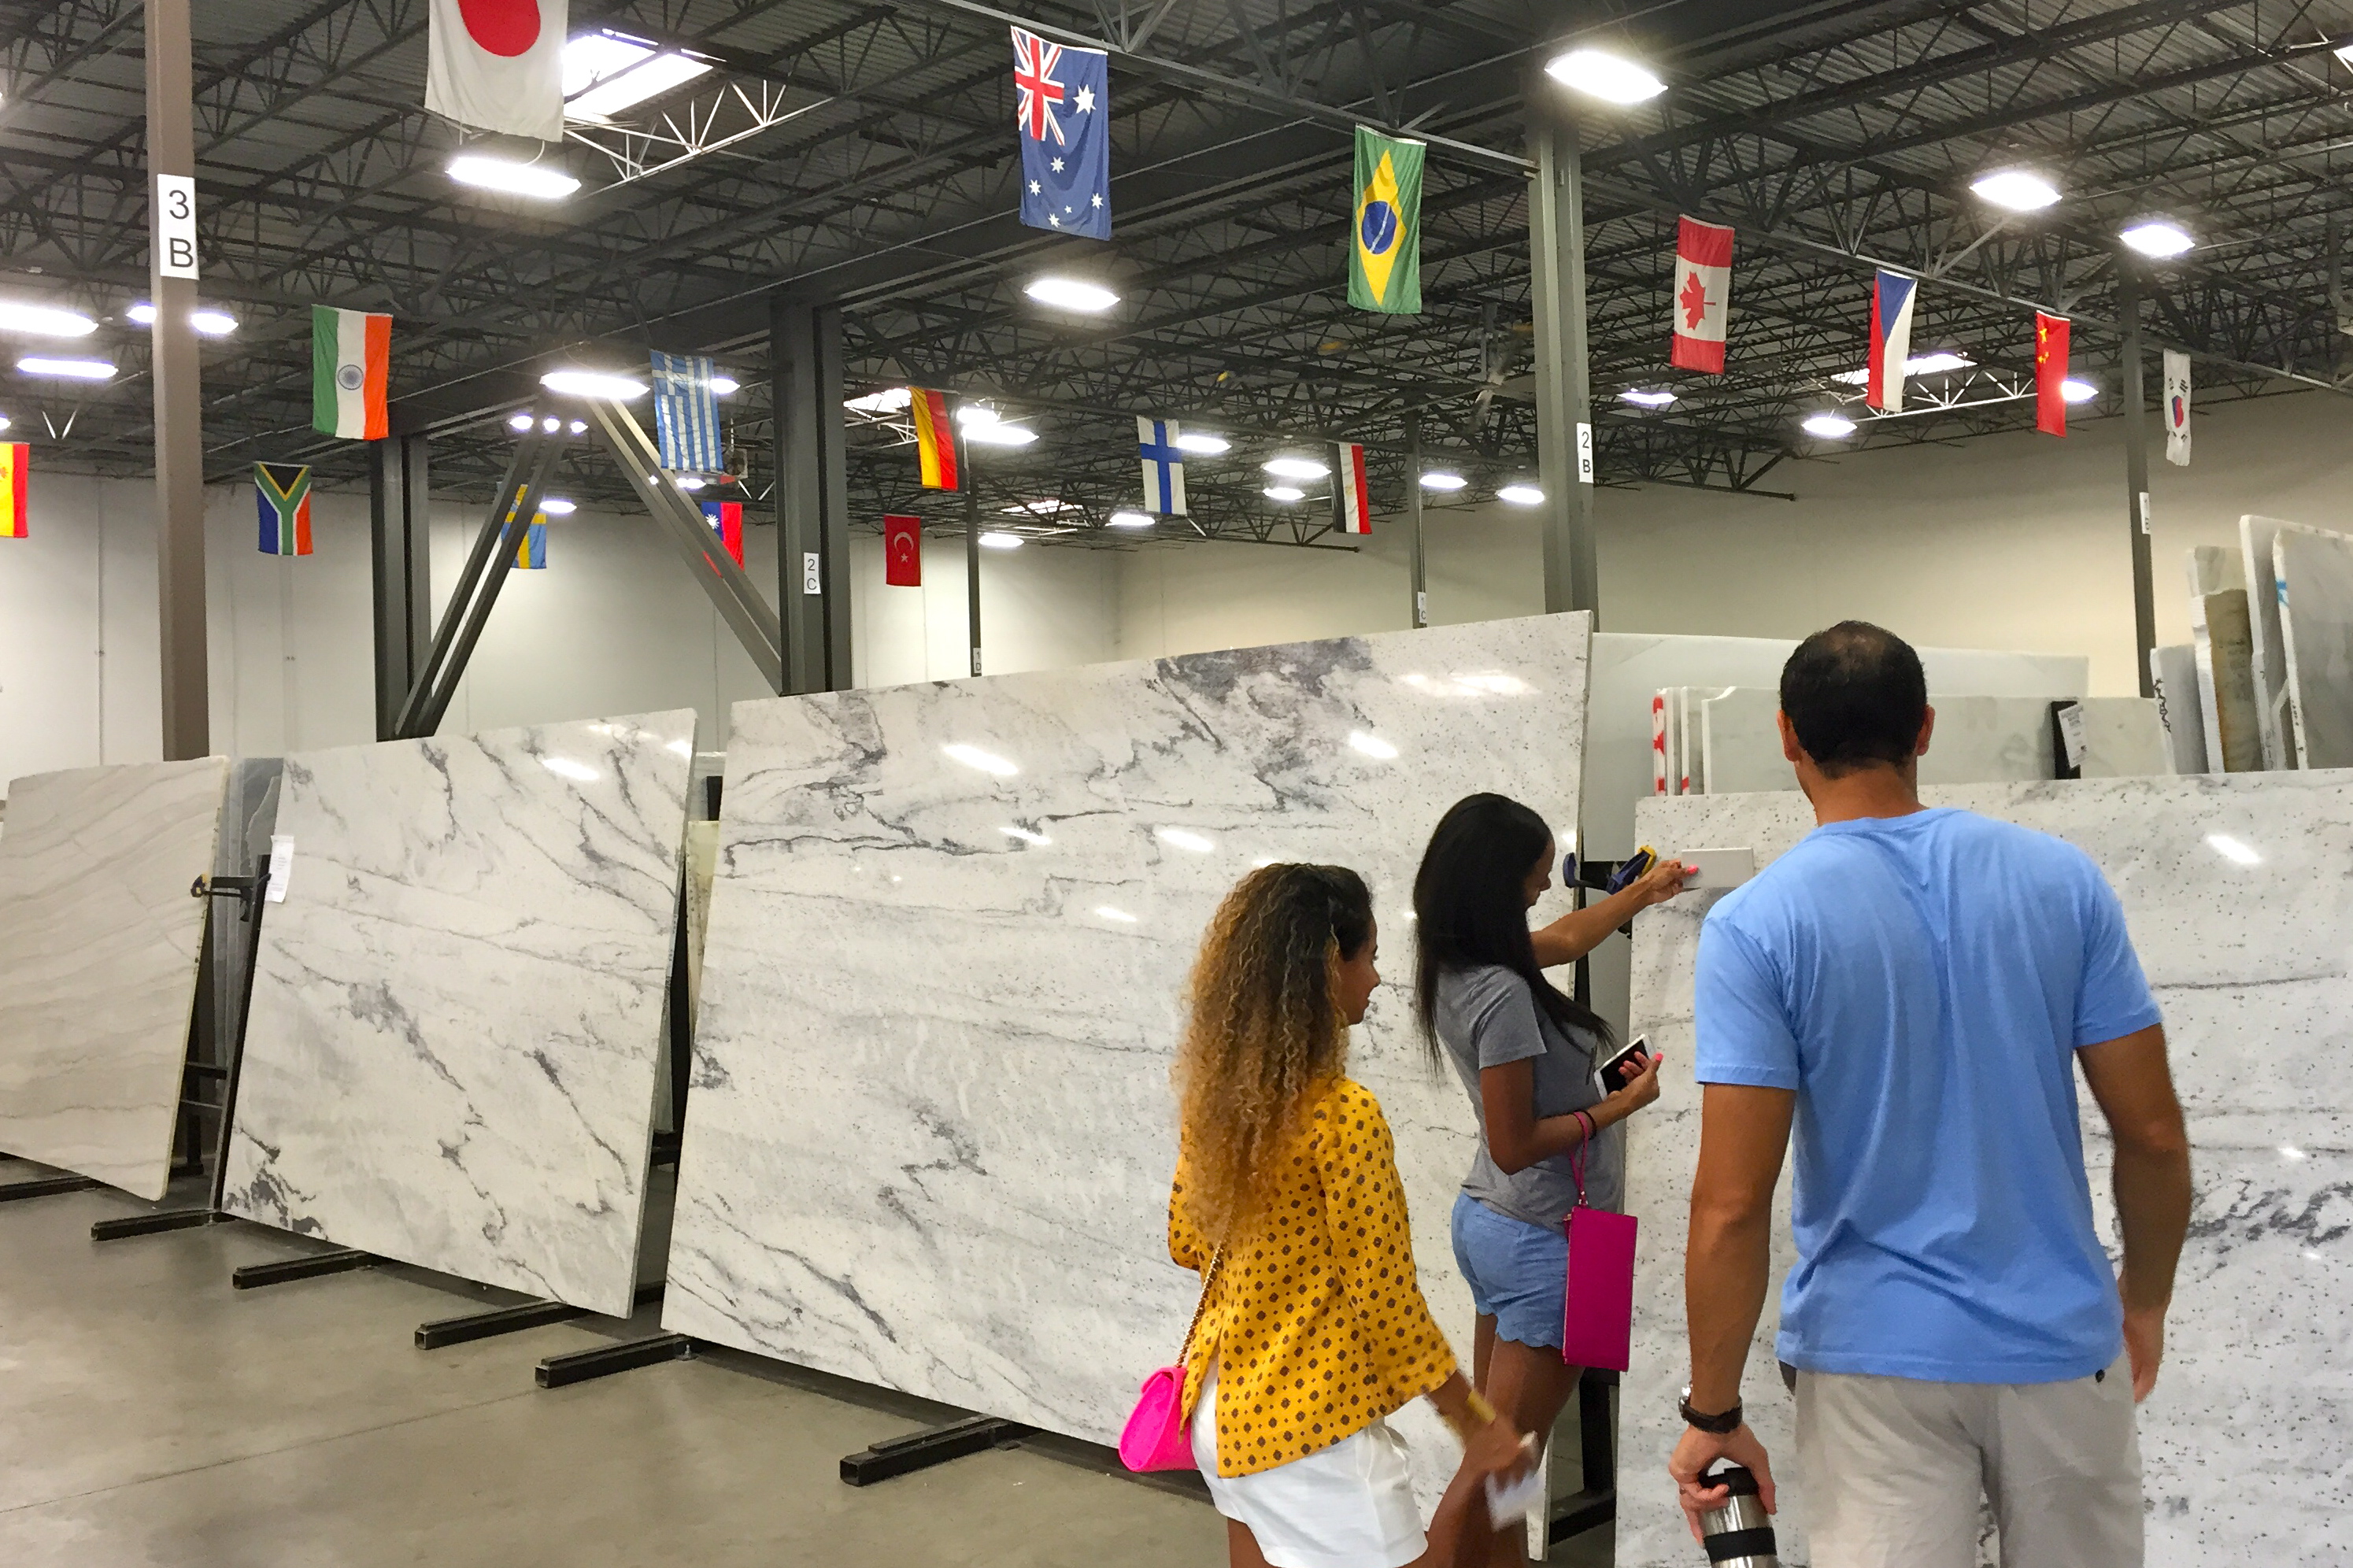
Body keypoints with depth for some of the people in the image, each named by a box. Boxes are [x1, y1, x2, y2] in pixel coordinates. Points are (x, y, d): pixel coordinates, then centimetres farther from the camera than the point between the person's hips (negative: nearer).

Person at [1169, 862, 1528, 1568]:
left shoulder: (1213, 1091, 0)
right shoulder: (1342, 1113, -22)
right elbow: (1387, 1302, -18)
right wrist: (1477, 1426, -7)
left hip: (1222, 1408, 8)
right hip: (1311, 1430, -8)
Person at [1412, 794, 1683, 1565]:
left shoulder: (1453, 970, 3)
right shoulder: (1503, 996, -25)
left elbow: (1559, 940, 22)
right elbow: (1514, 1145, -22)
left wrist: (1641, 894, 34)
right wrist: (1619, 1106, -14)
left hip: (1482, 1220, 9)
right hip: (1541, 1240, -9)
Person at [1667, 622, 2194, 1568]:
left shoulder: (1755, 923, -12)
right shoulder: (2062, 878, -3)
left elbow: (1732, 1205, -15)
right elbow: (2154, 1134, 0)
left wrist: (1713, 1413, -5)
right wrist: (2147, 1299, 17)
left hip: (1877, 1356, -3)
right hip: (2062, 1342, 3)